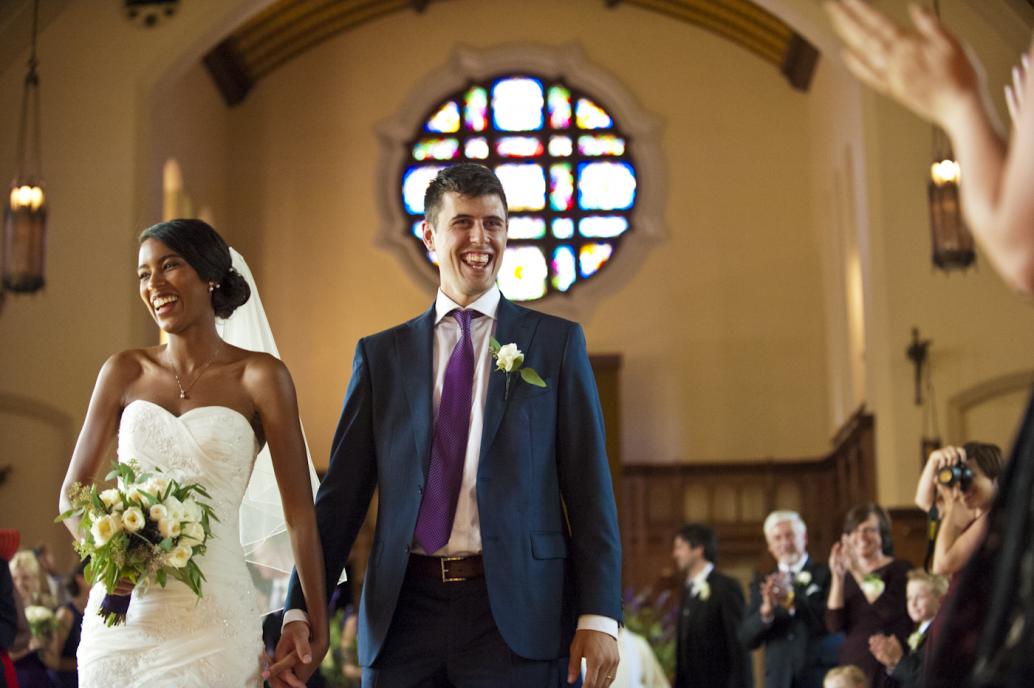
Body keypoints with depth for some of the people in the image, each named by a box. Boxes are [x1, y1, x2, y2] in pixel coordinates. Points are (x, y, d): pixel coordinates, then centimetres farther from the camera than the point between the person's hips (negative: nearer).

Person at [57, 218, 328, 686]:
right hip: (121, 609, 3)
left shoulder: (259, 377, -3)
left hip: (209, 616, -3)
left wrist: (315, 628, -6)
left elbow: (300, 511, -4)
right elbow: (73, 490, 10)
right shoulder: (124, 373, 7)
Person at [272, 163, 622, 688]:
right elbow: (341, 493, 8)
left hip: (514, 612, -1)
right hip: (405, 610, 2)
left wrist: (598, 617, -8)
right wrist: (300, 612, -1)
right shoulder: (381, 354, 10)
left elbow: (590, 488, 1)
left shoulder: (557, 342, 5)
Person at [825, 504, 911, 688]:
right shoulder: (845, 576, 14)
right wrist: (837, 577, -9)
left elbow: (890, 611, -15)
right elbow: (834, 625, 1)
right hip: (852, 667, 4)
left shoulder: (900, 569, 2)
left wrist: (859, 573, -15)